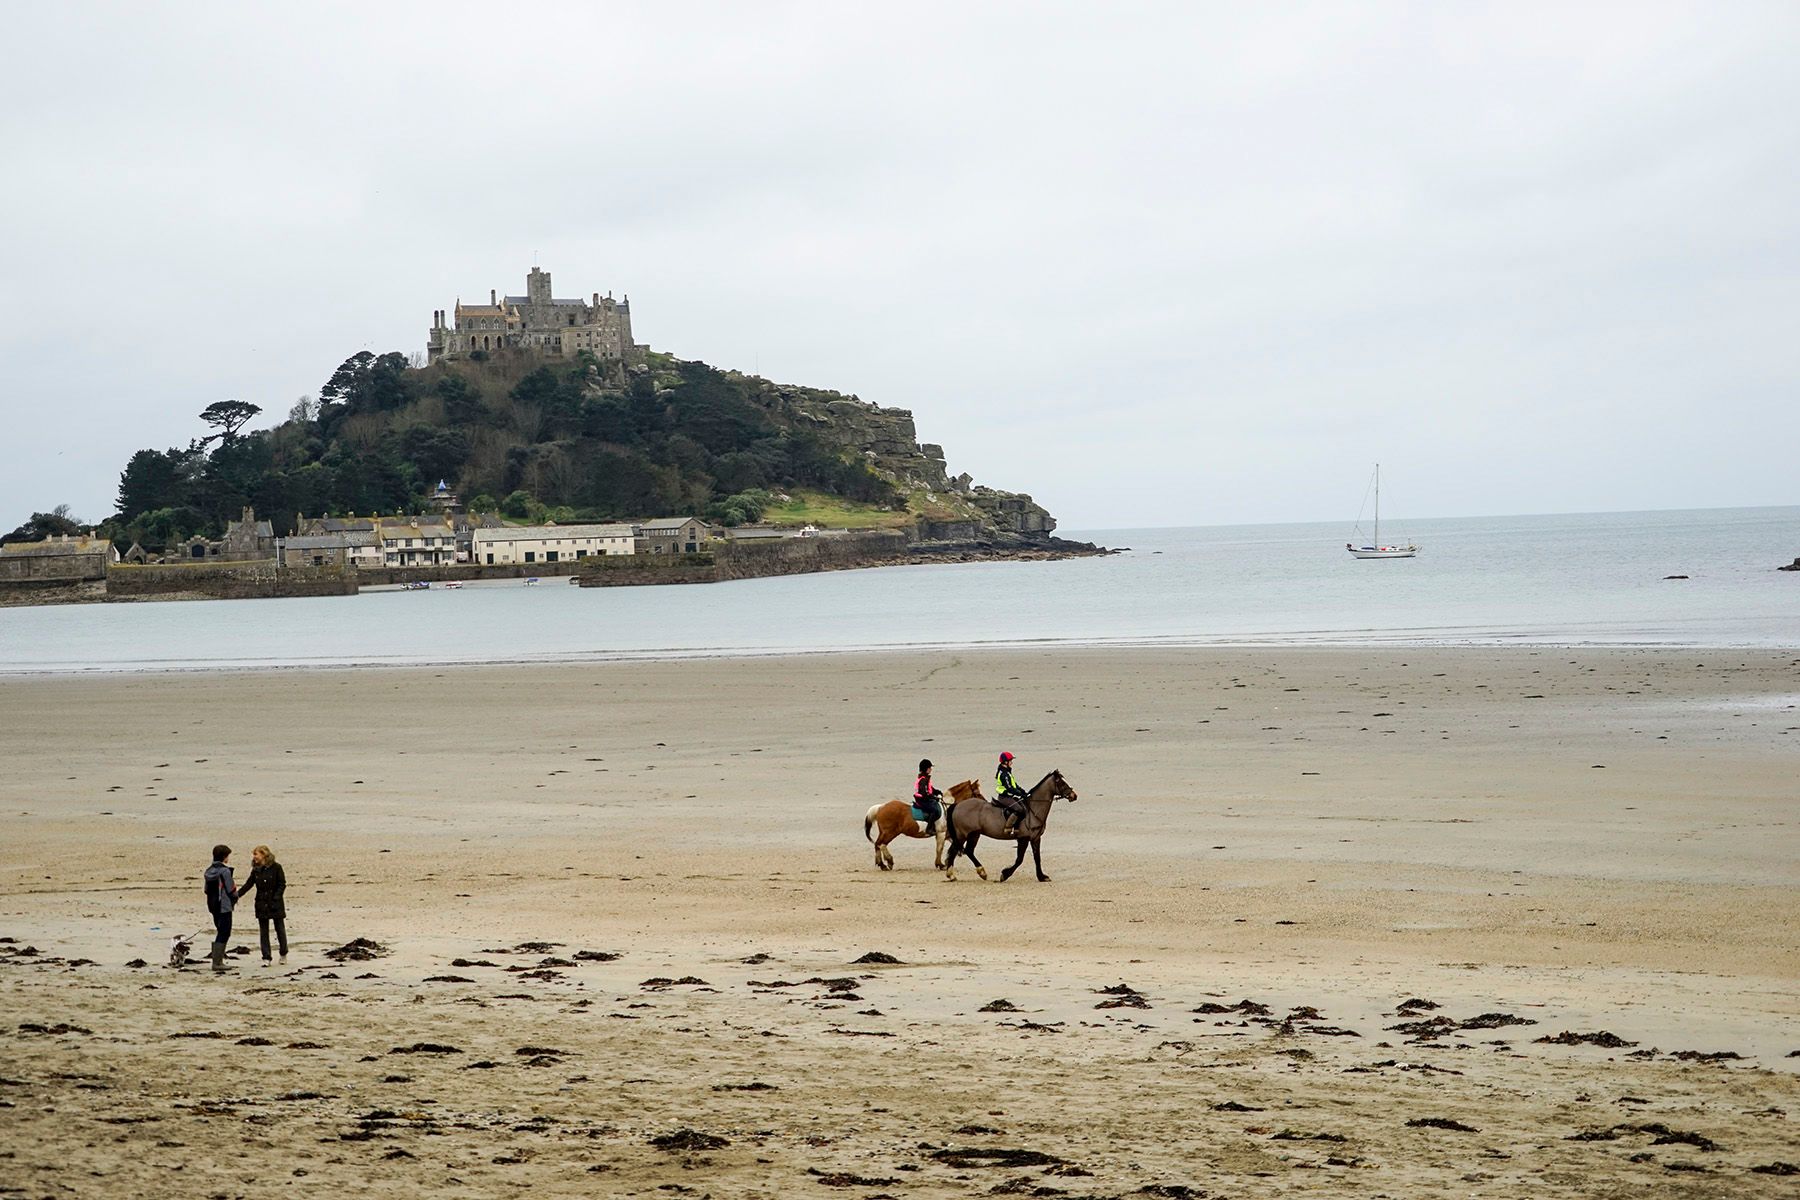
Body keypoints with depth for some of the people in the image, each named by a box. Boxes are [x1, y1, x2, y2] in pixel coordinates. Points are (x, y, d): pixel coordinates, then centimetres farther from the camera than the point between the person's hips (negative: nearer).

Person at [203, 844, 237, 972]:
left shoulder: (209, 871, 7)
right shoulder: (225, 871, -15)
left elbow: (207, 889, 11)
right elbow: (231, 890, -12)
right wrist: (235, 898, 8)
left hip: (213, 907, 8)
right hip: (224, 907, -8)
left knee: (221, 933, 18)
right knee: (224, 934, -2)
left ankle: (218, 960, 18)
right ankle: (217, 962, -6)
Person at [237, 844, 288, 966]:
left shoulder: (276, 867, -7)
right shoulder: (256, 870, 6)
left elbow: (282, 884, -7)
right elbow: (248, 885, 5)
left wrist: (276, 898, -16)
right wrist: (237, 895, -8)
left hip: (275, 905, -4)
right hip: (261, 905, 4)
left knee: (280, 929, 6)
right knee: (264, 932, 3)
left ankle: (284, 954, 24)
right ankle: (266, 958, 5)